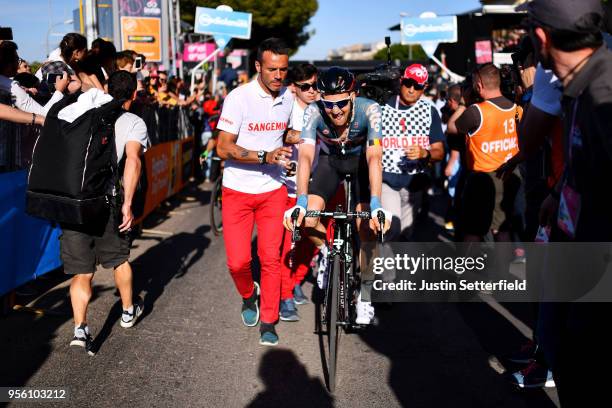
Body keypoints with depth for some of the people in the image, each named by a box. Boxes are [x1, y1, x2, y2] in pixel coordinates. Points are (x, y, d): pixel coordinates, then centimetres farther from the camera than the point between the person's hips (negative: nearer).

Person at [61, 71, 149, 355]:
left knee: (81, 271, 7)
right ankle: (128, 311, 40)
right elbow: (132, 159, -16)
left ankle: (80, 327, -8)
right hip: (106, 200, -2)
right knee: (119, 258, 21)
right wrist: (127, 203, -18)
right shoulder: (135, 123, 1)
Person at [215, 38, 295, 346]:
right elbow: (223, 148, -18)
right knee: (238, 261, -4)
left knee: (272, 258, 0)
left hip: (273, 190, 3)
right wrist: (265, 156, -27)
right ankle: (249, 297, 28)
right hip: (238, 191, -3)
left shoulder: (288, 99, 2)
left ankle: (268, 322, 14)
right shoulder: (239, 98, -14)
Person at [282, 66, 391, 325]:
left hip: (360, 161, -1)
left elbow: (374, 157, -40)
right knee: (308, 220, -19)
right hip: (329, 160, 1)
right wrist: (301, 202, -48)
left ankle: (363, 293, 8)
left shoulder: (369, 110, -33)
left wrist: (376, 205, -50)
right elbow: (305, 155, -36)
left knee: (365, 227, -12)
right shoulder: (314, 112, -31)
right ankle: (328, 251, 15)